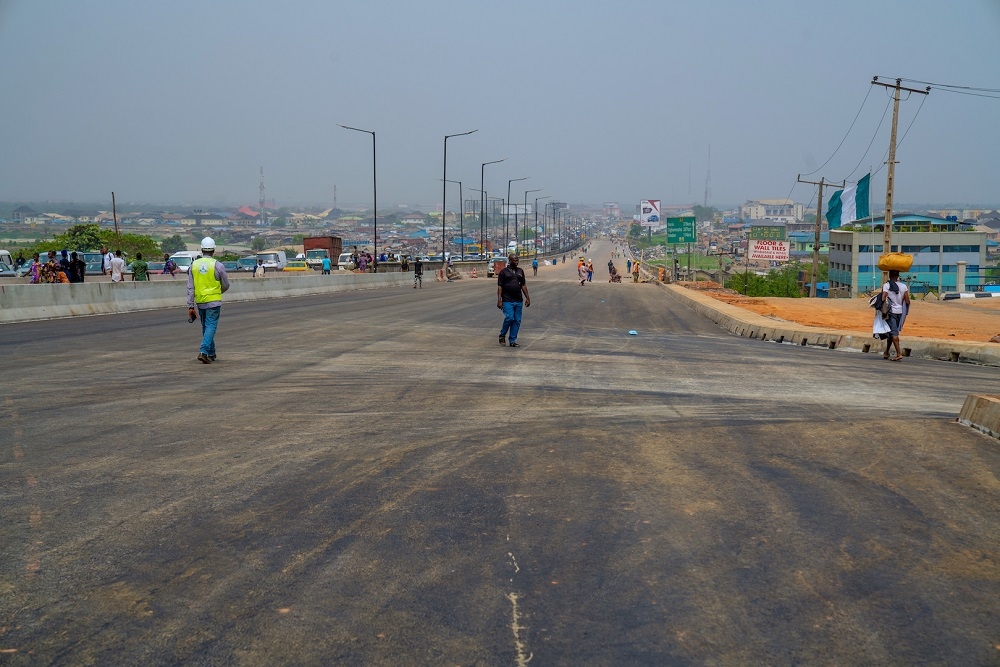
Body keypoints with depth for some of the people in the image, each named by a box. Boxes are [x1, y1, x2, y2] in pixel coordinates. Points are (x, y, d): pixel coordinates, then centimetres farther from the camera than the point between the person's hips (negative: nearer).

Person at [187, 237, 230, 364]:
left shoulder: (194, 265, 3)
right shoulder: (218, 265, -9)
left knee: (206, 326, 16)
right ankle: (203, 351, -19)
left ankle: (211, 354, 24)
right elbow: (225, 285, 2)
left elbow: (190, 288, 2)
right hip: (214, 301, -4)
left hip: (200, 301, 4)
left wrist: (190, 306, 5)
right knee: (211, 326, -4)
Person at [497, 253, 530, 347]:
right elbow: (500, 287, -4)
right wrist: (499, 300, -11)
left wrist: (527, 297, 10)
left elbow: (523, 285, 17)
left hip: (518, 300, 5)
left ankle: (512, 341, 9)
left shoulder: (520, 271, 13)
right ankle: (502, 335, 9)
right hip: (507, 300, -5)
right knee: (509, 318, -15)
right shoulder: (504, 272, -2)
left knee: (517, 320, 3)